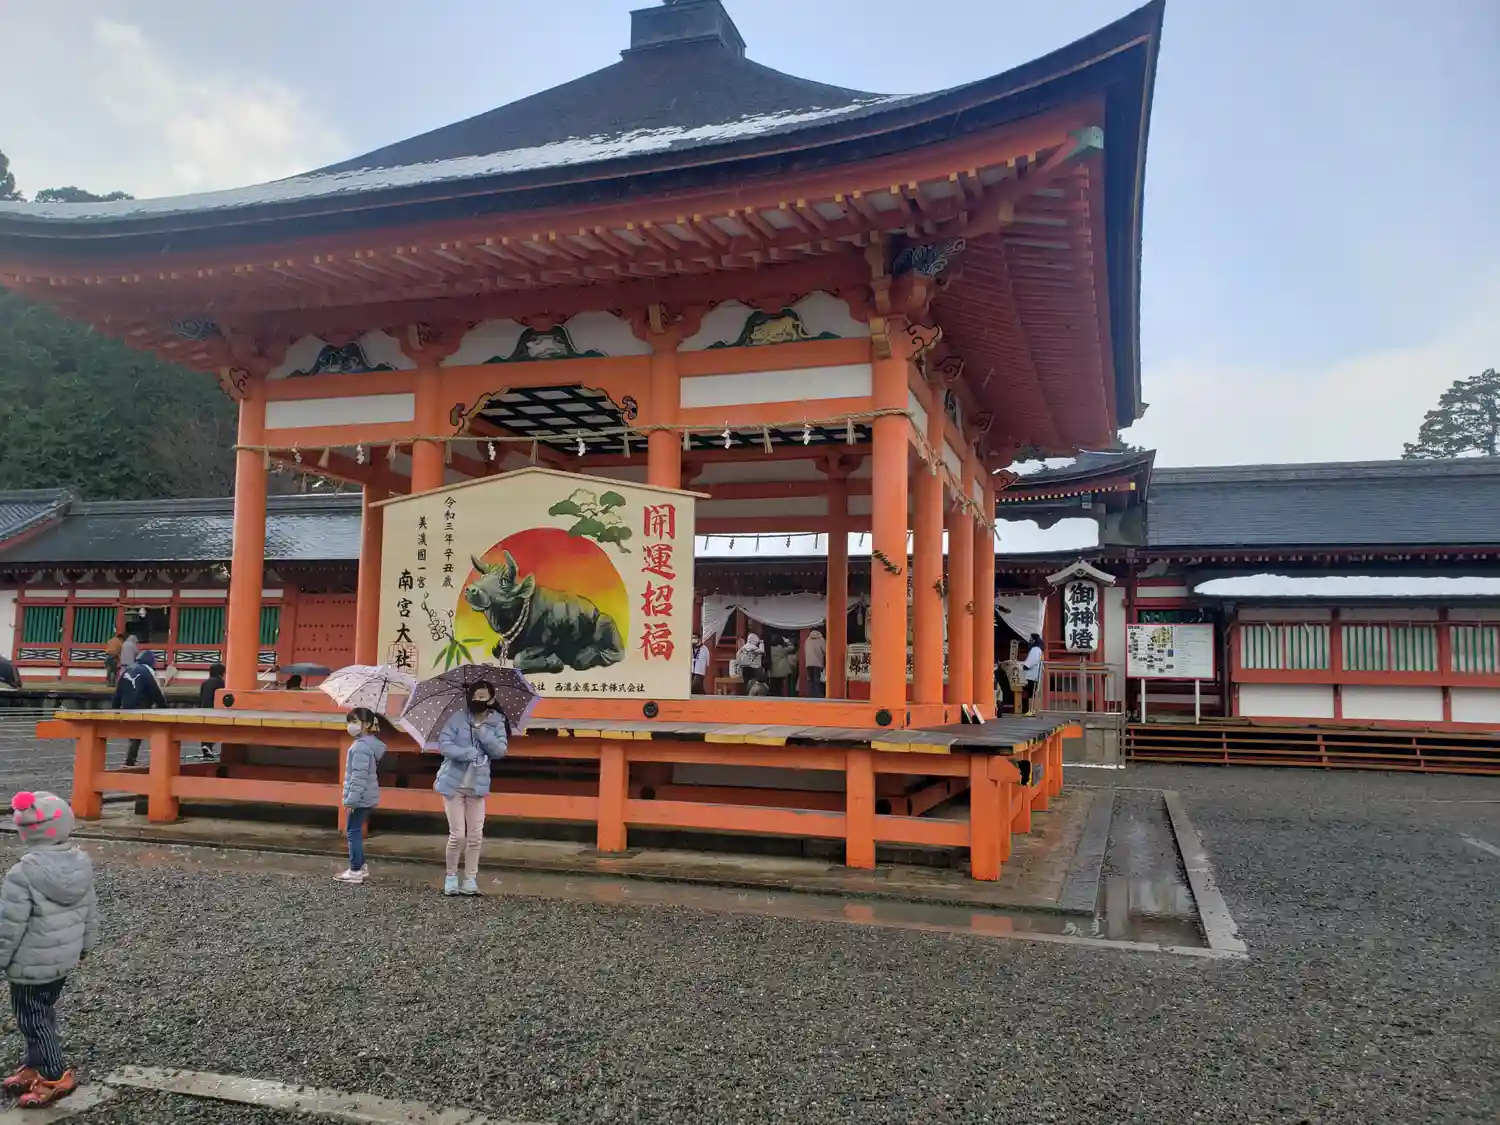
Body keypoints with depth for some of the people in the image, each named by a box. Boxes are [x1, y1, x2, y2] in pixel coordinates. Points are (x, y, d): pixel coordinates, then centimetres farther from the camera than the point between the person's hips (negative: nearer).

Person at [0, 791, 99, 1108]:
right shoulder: (81, 864, -3)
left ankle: (57, 1076, 11)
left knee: (32, 1018, 6)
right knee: (44, 1013, 22)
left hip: (31, 964, -7)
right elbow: (90, 911, 8)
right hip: (65, 958, 7)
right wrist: (84, 945, 21)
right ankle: (35, 1066, 34)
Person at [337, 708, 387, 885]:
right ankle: (359, 867, 23)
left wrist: (352, 798, -23)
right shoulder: (369, 744, 14)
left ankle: (356, 871, 1)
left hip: (360, 798, -10)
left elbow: (359, 775, -24)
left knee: (354, 832, -3)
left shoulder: (361, 746, -19)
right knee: (356, 832, 17)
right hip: (367, 797, 10)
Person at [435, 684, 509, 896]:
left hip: (477, 786, 3)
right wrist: (470, 753, -25)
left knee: (475, 836, 3)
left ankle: (470, 879, 13)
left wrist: (481, 731, -19)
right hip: (453, 783, -3)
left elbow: (500, 751, -9)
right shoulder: (457, 718, -7)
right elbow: (444, 745, -14)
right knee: (457, 834, -4)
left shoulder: (497, 723, 1)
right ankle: (450, 877, 14)